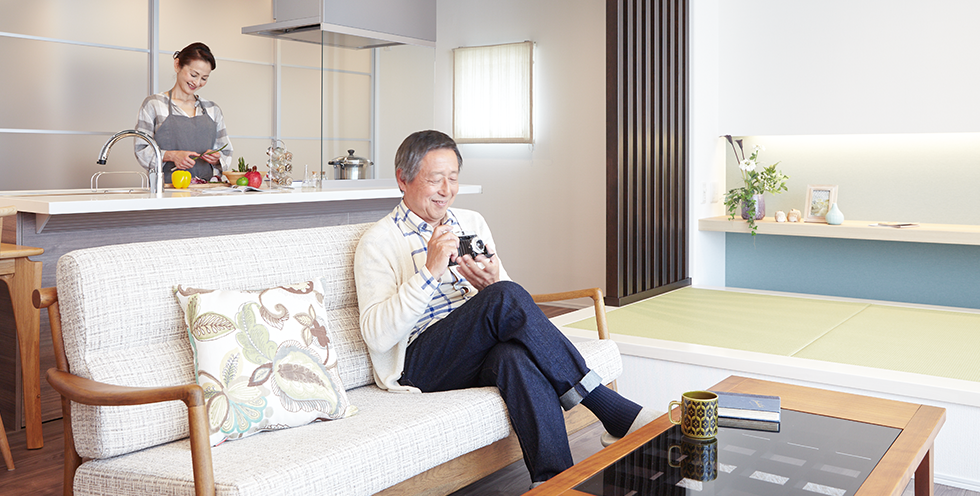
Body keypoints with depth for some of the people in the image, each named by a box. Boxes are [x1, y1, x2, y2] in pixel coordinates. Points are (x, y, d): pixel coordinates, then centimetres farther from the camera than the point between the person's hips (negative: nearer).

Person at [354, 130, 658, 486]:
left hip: (485, 355, 4)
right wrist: (430, 272, -22)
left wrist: (492, 282, -11)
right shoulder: (378, 242, 0)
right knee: (505, 297, -31)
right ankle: (616, 413, -26)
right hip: (420, 363, -4)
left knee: (516, 353, -36)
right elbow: (376, 336, -12)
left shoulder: (472, 223, 17)